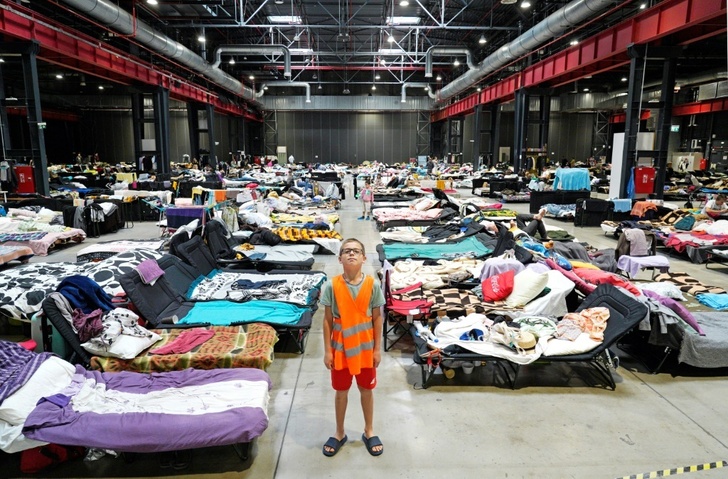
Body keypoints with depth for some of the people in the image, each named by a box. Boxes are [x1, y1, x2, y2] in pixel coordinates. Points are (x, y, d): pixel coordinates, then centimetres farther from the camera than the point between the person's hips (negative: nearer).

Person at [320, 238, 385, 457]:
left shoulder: (372, 285, -10)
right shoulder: (332, 285, -11)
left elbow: (377, 318, -3)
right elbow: (327, 320, -5)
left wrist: (377, 349, -2)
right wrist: (327, 350, -5)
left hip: (365, 347, 0)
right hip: (341, 347, 0)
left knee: (367, 390, 17)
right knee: (341, 391, 16)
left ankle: (369, 432, 38)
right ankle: (339, 433, 37)